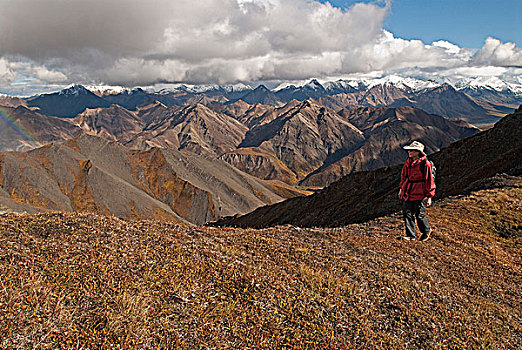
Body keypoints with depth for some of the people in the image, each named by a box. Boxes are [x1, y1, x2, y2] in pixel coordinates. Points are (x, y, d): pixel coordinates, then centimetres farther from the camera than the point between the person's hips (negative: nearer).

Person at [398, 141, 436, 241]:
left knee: (420, 215, 4)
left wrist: (429, 196, -9)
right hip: (407, 193, 6)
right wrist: (401, 188, 19)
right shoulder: (408, 161, 6)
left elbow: (429, 180, -9)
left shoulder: (425, 164, -13)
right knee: (407, 213, 5)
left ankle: (426, 231, 30)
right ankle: (410, 235, 15)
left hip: (419, 194, -6)